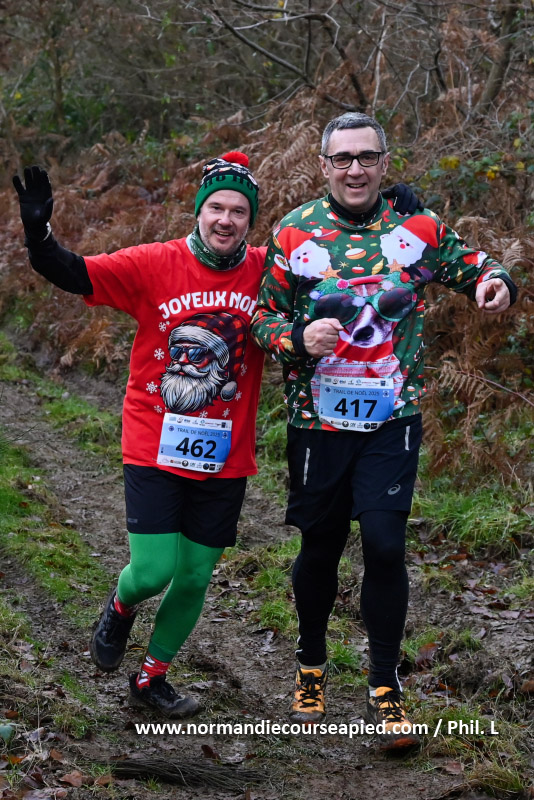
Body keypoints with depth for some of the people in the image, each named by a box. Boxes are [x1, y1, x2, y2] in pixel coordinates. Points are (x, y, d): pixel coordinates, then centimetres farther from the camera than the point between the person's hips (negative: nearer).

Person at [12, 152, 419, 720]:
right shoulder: (154, 266, -9)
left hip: (224, 457, 3)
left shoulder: (266, 272, -3)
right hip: (155, 449, -3)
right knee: (154, 571, -9)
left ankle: (151, 677, 33)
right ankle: (120, 608, 29)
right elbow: (70, 274, -12)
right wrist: (38, 231, -30)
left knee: (194, 577, 10)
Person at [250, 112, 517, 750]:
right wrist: (300, 338, -19)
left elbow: (472, 267, 12)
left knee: (384, 545, -10)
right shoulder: (293, 234, -1)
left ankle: (385, 687, 6)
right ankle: (311, 667, 34)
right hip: (318, 421, 0)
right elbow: (262, 317, 3)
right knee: (320, 548, 11)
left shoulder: (417, 227, 1)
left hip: (392, 418, 0)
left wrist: (494, 283, -12)